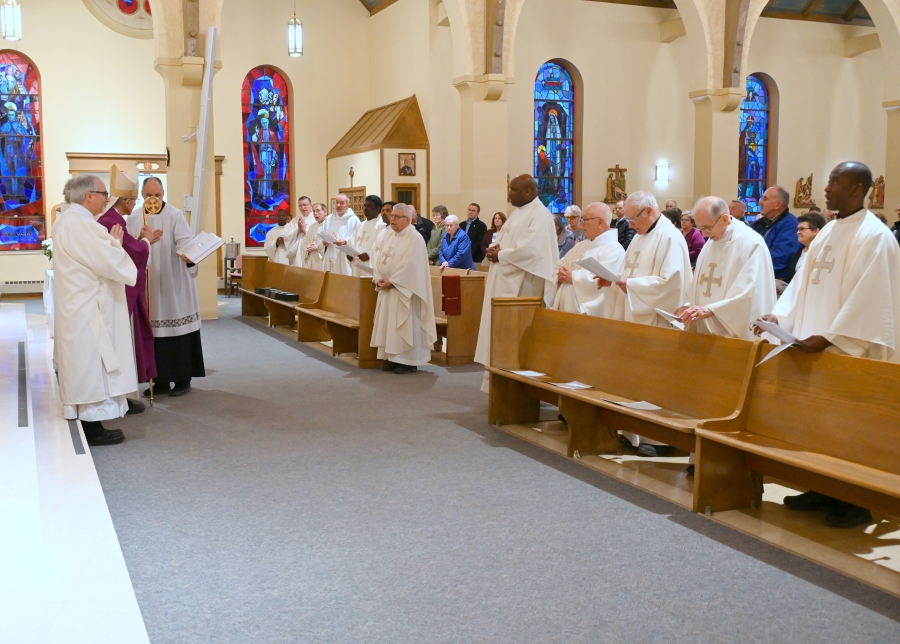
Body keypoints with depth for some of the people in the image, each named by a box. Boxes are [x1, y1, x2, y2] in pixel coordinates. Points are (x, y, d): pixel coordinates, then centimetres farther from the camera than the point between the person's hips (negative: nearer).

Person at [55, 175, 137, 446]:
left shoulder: (69, 221, 14)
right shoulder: (79, 224, -21)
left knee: (87, 368, 14)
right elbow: (112, 263, -23)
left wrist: (111, 244, 3)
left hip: (81, 309, 11)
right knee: (93, 368, -3)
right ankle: (92, 428, 4)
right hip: (88, 312, -11)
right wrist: (116, 243, -4)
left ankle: (89, 423, 20)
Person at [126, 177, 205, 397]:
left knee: (177, 330, -1)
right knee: (153, 332, 6)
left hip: (173, 283, -4)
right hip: (146, 284, 4)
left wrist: (187, 255, -41)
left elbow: (184, 240, -21)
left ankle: (183, 379, 7)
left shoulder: (175, 215, -8)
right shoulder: (134, 218, 7)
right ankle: (161, 379, 14)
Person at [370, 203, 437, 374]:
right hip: (387, 289, 8)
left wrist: (391, 282, -18)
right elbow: (380, 259, 12)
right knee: (388, 324, 9)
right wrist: (379, 279, -5)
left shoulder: (415, 239, -12)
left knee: (406, 325, -4)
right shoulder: (388, 236, 12)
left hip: (404, 290, -8)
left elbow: (410, 266, -19)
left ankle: (409, 361, 2)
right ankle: (392, 358, 15)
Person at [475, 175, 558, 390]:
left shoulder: (539, 215, -13)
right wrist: (496, 250, -3)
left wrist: (500, 255, -13)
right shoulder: (519, 212, 17)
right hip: (506, 284, 9)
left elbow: (530, 250, -24)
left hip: (522, 288, -9)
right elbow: (505, 242, 20)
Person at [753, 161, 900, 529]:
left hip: (851, 350, -8)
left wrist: (828, 336, -23)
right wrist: (779, 316, 3)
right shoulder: (828, 233, 14)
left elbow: (865, 298, -19)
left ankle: (857, 502, 7)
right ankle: (825, 491, 21)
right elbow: (803, 282, 15)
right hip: (817, 347, 8)